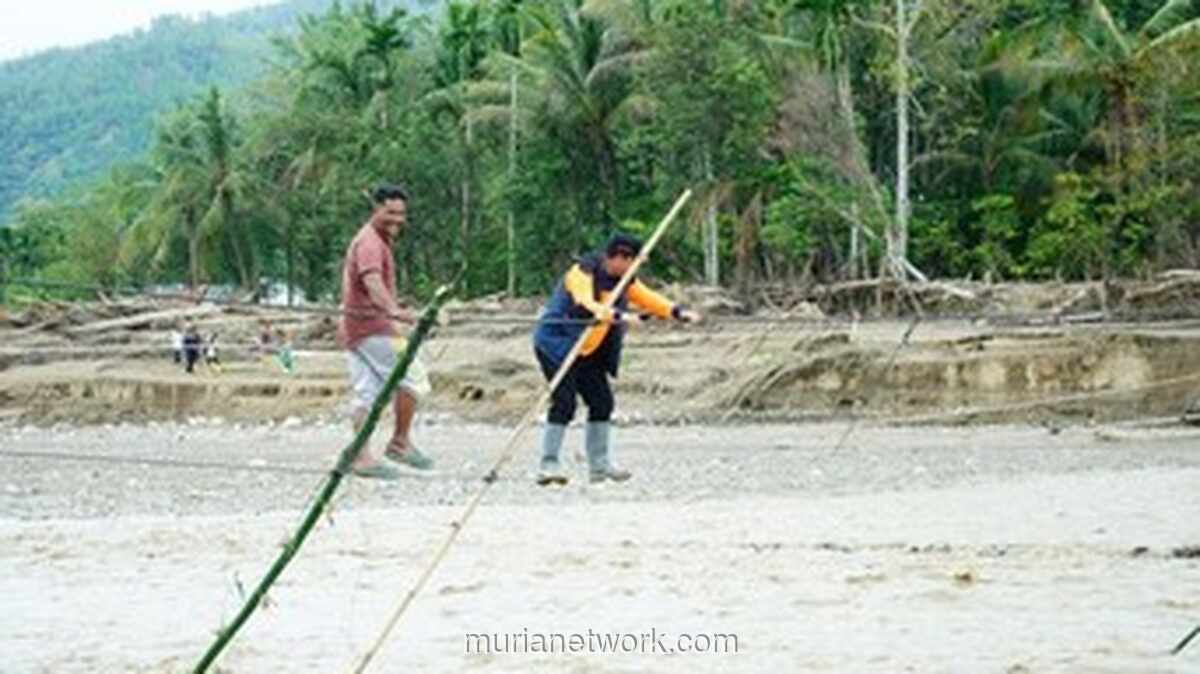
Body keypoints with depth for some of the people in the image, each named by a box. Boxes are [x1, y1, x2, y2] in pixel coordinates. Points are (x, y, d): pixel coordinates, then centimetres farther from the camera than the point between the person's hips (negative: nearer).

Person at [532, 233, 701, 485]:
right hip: (557, 344, -8)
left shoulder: (624, 280, 7)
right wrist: (618, 315, -47)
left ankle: (599, 464, 16)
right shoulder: (583, 273, -18)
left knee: (602, 402, 6)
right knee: (564, 403, -18)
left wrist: (678, 312, -13)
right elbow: (586, 305, -34)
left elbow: (648, 298, 3)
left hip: (587, 352, 8)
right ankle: (548, 465, -15)